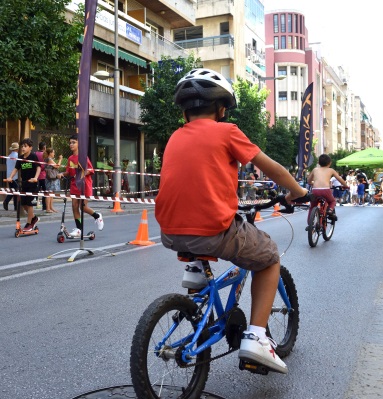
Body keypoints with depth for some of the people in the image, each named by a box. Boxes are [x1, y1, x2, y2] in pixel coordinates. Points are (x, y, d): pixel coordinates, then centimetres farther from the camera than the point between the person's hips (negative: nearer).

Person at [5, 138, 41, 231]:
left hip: (32, 183, -6)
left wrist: (35, 177, -31)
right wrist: (10, 177, -9)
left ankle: (29, 224, 4)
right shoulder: (20, 158, 7)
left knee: (28, 202, -6)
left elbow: (38, 167, -16)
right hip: (24, 182, 6)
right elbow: (16, 169, 7)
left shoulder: (33, 156, -9)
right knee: (23, 202, 8)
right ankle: (34, 217, 29)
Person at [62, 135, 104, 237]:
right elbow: (68, 172, 13)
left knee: (83, 206, -7)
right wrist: (62, 174, -7)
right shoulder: (70, 158, 8)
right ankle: (79, 229, 6)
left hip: (84, 185, -6)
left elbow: (91, 170, -12)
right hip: (74, 185, 6)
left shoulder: (83, 156, -9)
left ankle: (97, 216, 21)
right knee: (75, 206, 0)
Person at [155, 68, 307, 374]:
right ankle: (256, 337, 9)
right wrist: (297, 191, 27)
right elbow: (272, 168, 8)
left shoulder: (175, 138, 15)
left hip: (171, 235, 6)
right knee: (269, 257, 20)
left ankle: (195, 267, 22)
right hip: (214, 233, -5)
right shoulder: (226, 131, 2)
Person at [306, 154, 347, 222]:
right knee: (333, 201, 31)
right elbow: (340, 180, 28)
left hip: (315, 190, 1)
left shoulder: (315, 169, 22)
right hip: (326, 190, -1)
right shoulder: (331, 170, 21)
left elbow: (308, 181, 30)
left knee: (312, 207, 22)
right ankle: (330, 210, 1)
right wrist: (346, 186, 46)